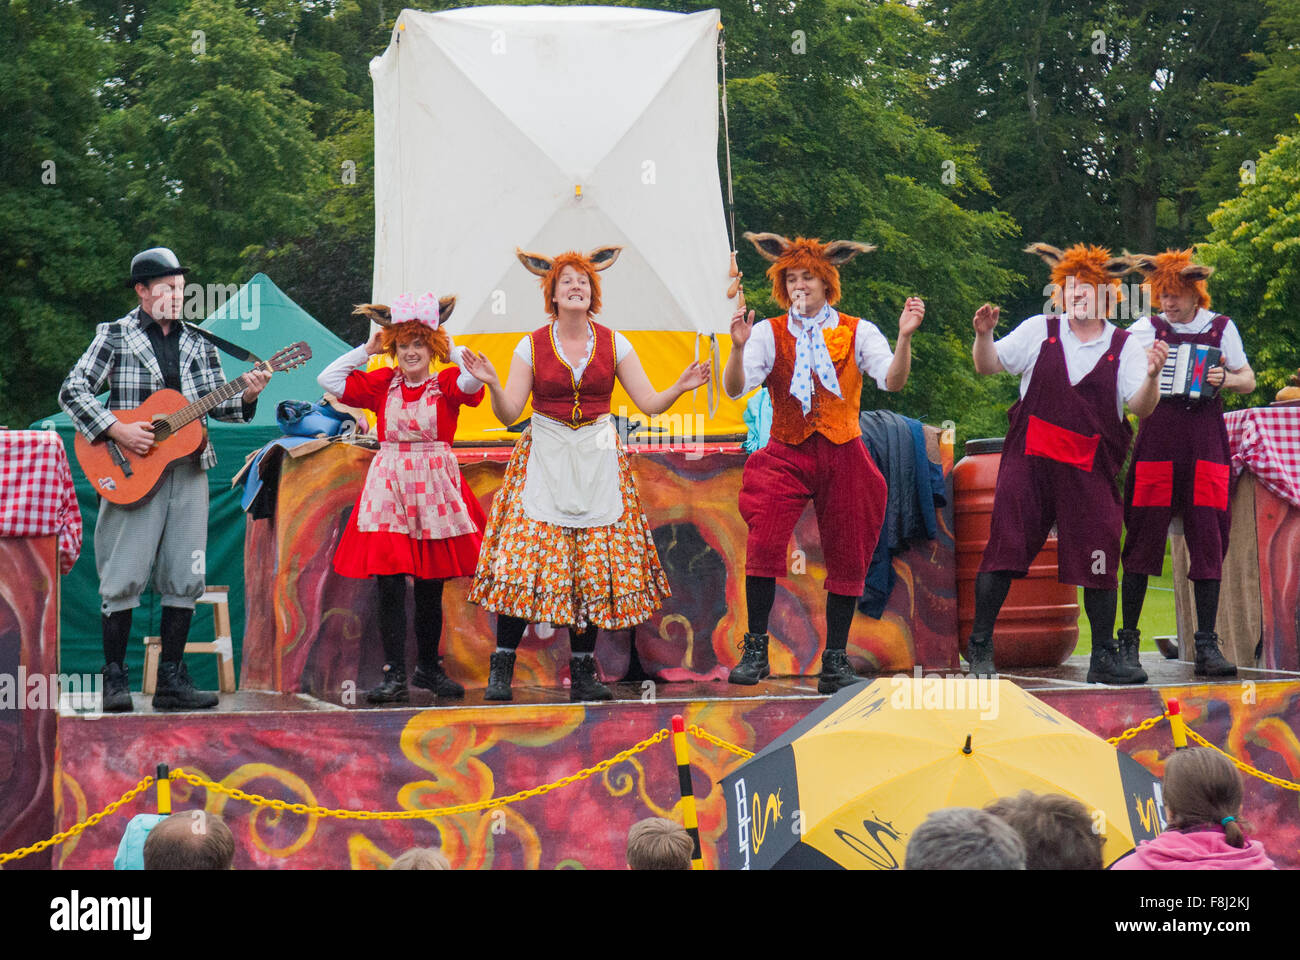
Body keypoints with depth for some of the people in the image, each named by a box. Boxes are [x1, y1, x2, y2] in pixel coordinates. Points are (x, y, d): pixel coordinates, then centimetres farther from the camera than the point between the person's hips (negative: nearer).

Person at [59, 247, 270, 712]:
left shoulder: (197, 342, 14)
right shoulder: (115, 336, 2)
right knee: (124, 577, -5)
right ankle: (115, 678, 3)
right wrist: (116, 430, -15)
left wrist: (246, 396, -8)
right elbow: (73, 390, -4)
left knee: (184, 577, 3)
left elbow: (217, 404, 13)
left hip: (188, 470, 4)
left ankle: (171, 678, 9)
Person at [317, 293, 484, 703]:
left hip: (435, 486, -1)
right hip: (388, 486, 1)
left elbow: (472, 380, -19)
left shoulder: (446, 383, 3)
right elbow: (328, 379, 7)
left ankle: (429, 668, 22)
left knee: (431, 587, 8)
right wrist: (367, 349, 7)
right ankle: (394, 675, -5)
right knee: (389, 584, -7)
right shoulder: (381, 384, 9)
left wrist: (450, 348, -5)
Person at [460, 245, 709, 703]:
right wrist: (492, 384, -20)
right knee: (526, 558, -10)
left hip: (597, 460, 2)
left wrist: (680, 387, -14)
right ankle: (501, 669, -3)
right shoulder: (531, 346, 1)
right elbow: (509, 413, -2)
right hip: (544, 459, -1)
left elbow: (650, 403, 3)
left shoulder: (614, 344, 5)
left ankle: (583, 673, 6)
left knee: (594, 564, -1)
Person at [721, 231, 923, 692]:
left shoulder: (857, 333, 4)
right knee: (763, 542, -20)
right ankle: (755, 650, -13)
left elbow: (893, 381, -9)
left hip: (842, 455, 1)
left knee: (847, 558, 4)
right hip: (786, 455, -1)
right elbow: (734, 388, -8)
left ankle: (836, 659, 14)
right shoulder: (769, 333, 3)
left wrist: (905, 337, -26)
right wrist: (738, 347, -26)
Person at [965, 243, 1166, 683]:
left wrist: (1152, 376, -24)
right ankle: (979, 645, 9)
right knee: (1005, 548, -2)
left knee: (1098, 560, 0)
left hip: (1089, 469, 0)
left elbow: (1142, 407, -5)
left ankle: (1104, 658, 10)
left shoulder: (1124, 347, 4)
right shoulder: (1039, 331, 6)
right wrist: (983, 335, -9)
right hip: (1029, 460, 0)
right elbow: (988, 366, 10)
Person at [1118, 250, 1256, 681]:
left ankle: (1207, 646, 2)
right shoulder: (1148, 329, 6)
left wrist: (1224, 379, -6)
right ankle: (1127, 642, 0)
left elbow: (1248, 380, 15)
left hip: (1206, 443, 1)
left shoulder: (1221, 328, 10)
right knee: (1143, 539, -5)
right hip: (1157, 442, -1)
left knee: (1209, 540, -2)